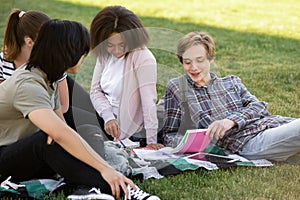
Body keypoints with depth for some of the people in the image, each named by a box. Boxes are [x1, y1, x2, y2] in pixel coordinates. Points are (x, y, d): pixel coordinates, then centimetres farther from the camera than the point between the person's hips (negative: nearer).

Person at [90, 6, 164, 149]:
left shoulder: (143, 58, -18)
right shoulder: (104, 54, 1)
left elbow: (148, 101, -23)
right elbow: (96, 90, 3)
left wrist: (151, 141, -28)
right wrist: (108, 117, -15)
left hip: (131, 135, -7)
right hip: (105, 121, 7)